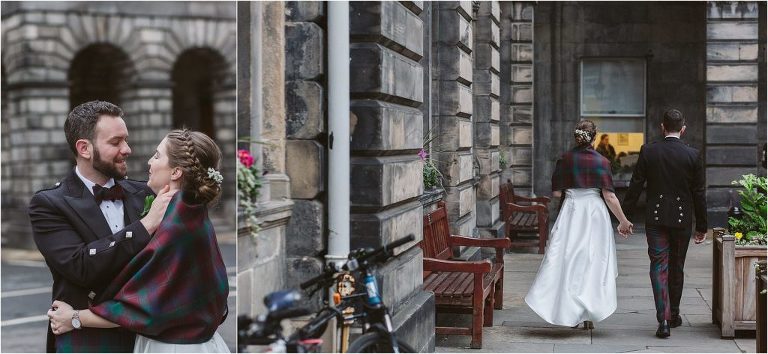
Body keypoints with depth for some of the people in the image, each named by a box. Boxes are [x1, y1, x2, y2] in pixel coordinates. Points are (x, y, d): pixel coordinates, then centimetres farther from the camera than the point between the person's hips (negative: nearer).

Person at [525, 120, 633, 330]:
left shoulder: (565, 160, -1)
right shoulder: (601, 161, -5)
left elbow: (556, 193, 0)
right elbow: (609, 196, -9)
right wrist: (623, 221, -2)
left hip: (570, 211, 1)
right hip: (594, 212, -1)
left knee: (568, 259, 4)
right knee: (593, 261, 7)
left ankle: (571, 311, 0)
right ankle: (590, 315, 9)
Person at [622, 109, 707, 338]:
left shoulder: (648, 151, -4)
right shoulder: (693, 155, -5)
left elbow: (635, 186, -3)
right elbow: (699, 193, -1)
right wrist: (702, 226, 7)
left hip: (656, 218, -1)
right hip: (682, 218, 1)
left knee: (659, 267, -1)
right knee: (676, 268, 16)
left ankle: (663, 319, -12)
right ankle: (674, 315, 30)